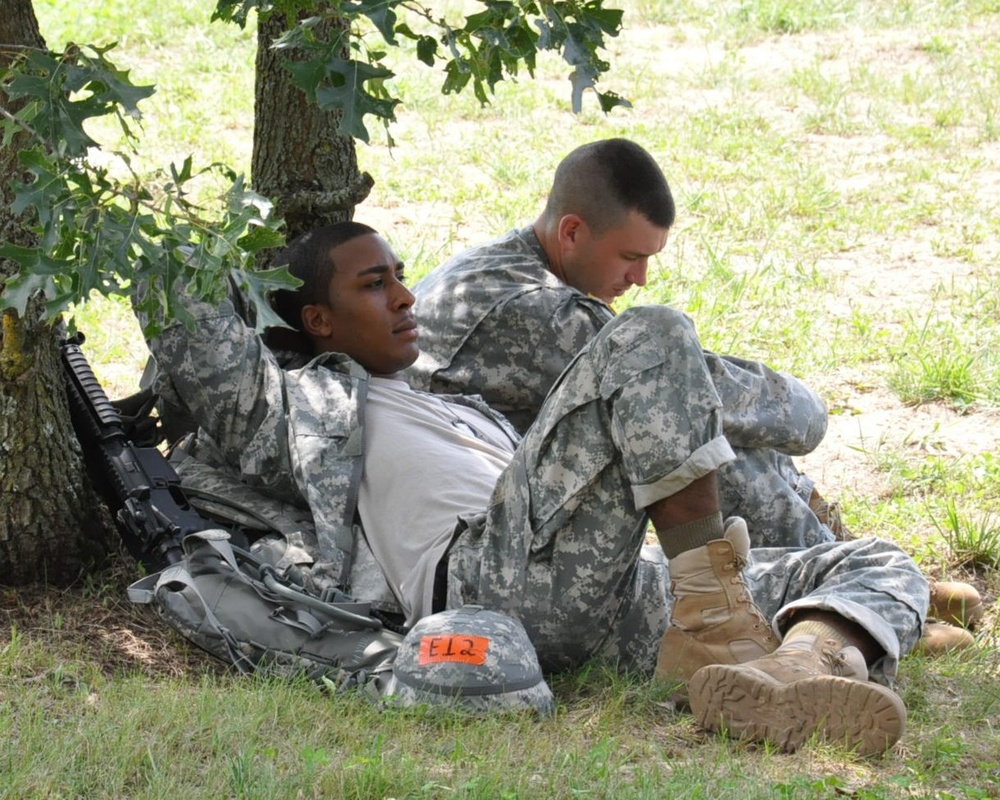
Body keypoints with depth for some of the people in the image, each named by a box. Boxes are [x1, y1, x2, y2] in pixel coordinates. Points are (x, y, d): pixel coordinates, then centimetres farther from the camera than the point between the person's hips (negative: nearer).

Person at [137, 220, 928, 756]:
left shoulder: (465, 409, 44)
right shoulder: (302, 410, 22)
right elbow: (184, 321, 12)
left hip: (612, 604, 8)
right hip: (490, 573, -8)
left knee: (878, 564, -7)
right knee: (650, 336, -20)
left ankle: (803, 664, -46)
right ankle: (715, 626, -30)